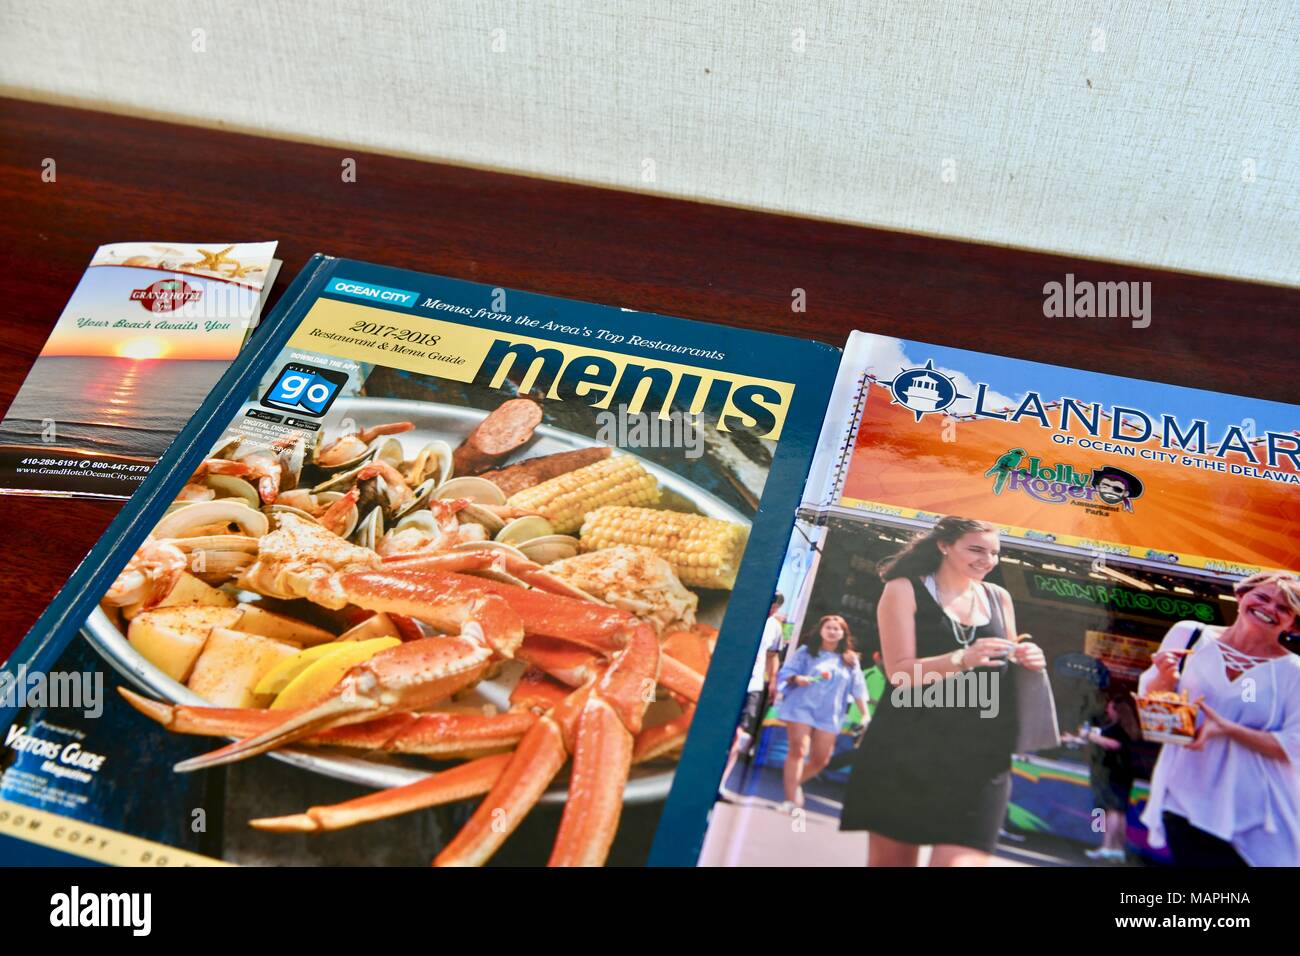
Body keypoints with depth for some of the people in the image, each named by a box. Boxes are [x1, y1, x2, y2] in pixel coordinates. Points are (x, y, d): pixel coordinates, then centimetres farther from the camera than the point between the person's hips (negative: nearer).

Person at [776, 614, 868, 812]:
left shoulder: (850, 660, 13)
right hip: (801, 707, -3)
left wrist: (865, 714, 2)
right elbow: (785, 672, 2)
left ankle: (795, 783, 26)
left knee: (821, 760, 1)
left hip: (829, 715, 3)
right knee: (797, 751, -13)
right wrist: (796, 679, -19)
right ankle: (791, 799, -10)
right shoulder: (807, 651, 7)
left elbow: (858, 689, 10)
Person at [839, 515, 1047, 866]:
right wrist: (962, 659, -26)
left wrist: (1026, 661, -1)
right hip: (907, 747, -2)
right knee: (890, 858, 7)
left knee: (962, 860, -13)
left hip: (979, 755, 3)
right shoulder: (905, 590, -1)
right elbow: (900, 671, -11)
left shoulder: (998, 598, 12)